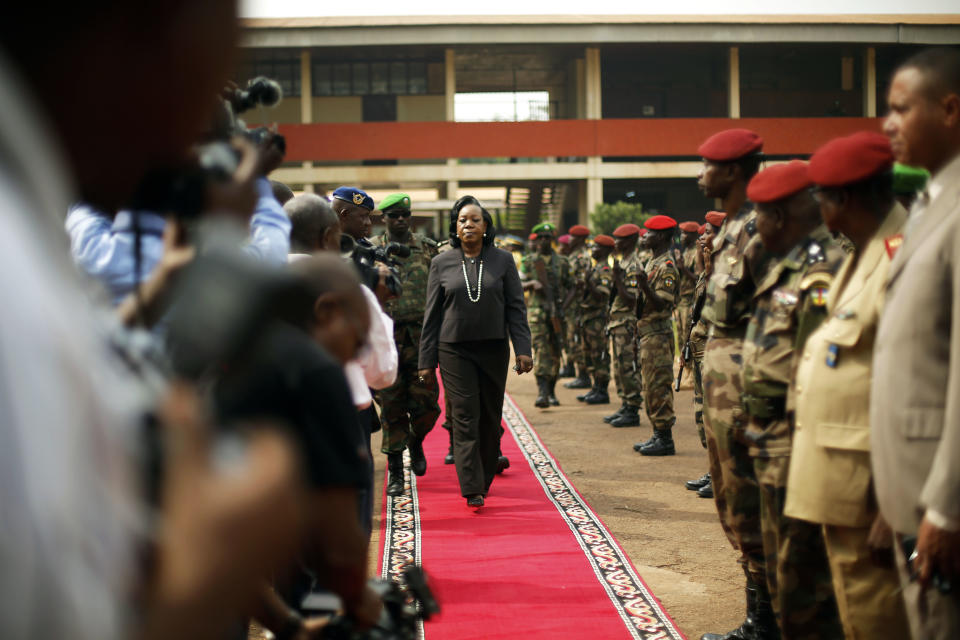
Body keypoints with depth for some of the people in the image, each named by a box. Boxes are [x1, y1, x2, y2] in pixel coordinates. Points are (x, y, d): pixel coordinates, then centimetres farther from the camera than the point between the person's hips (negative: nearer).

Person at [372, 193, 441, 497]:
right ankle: (395, 472, 12)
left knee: (425, 401, -3)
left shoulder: (428, 248, 7)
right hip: (386, 338, 0)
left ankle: (416, 441, 31)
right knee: (391, 406, 2)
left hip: (421, 336, 1)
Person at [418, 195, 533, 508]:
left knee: (490, 418, 8)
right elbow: (432, 314, 6)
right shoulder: (442, 263, 4)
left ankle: (485, 479, 23)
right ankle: (472, 489, -8)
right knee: (465, 418, -6)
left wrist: (523, 349, -5)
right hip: (454, 350, -1)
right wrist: (427, 360, 3)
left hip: (494, 350, 1)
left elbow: (516, 307, 4)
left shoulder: (503, 260, 4)